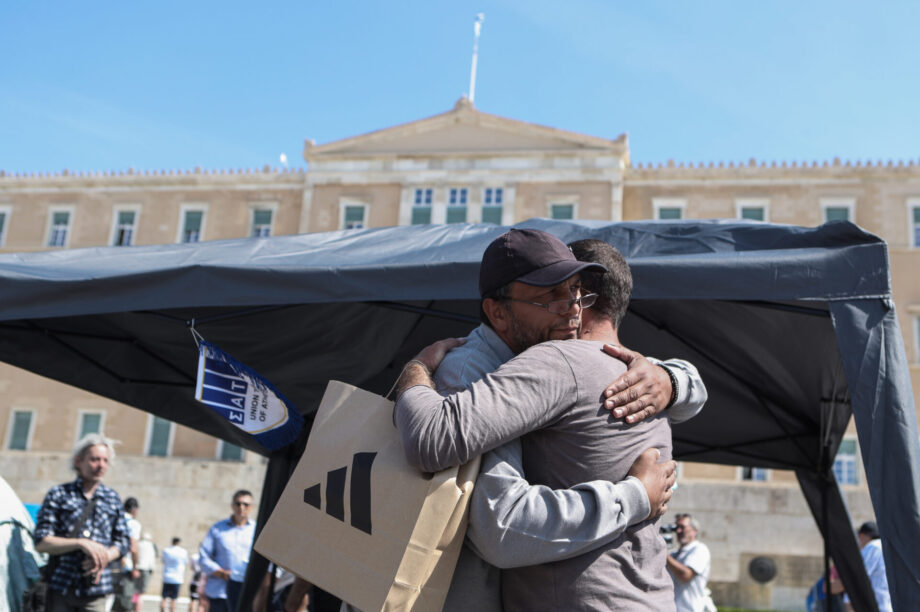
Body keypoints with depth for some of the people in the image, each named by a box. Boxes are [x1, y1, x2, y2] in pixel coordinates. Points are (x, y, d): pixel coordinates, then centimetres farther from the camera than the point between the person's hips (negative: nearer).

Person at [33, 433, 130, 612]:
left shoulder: (113, 499, 13)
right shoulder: (59, 494, 5)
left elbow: (122, 543, 13)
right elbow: (41, 542, -2)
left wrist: (103, 558, -8)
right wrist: (81, 543, -15)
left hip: (95, 591, 2)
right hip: (60, 589, -1)